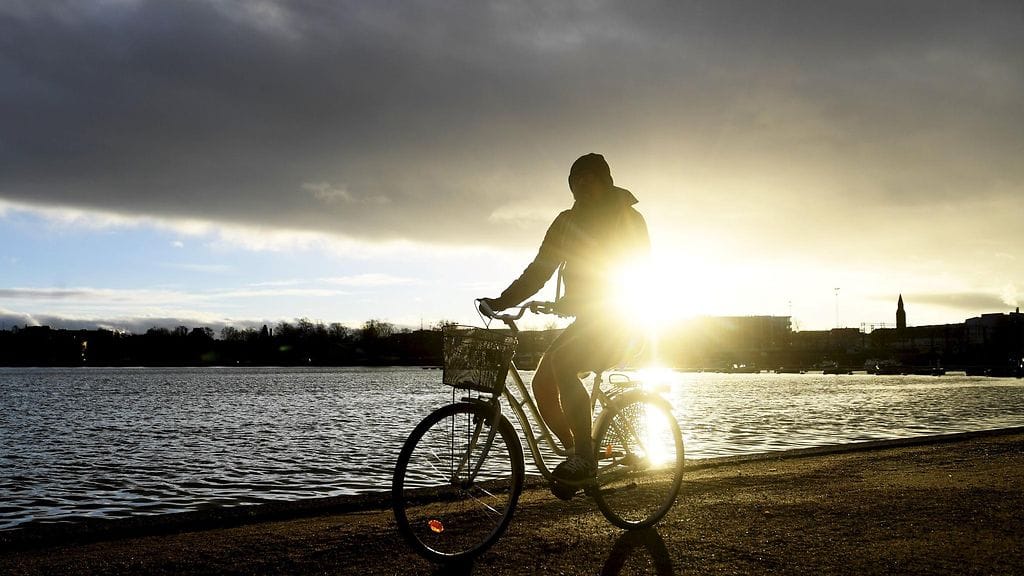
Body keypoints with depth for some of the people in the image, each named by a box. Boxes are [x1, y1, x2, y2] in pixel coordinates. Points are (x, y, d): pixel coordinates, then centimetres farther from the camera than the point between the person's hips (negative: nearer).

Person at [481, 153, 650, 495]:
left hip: (618, 318, -7)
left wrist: (572, 302, -25)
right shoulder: (568, 222, 14)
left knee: (560, 363, -30)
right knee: (542, 383, -5)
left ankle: (585, 457, -24)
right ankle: (576, 454, 12)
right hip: (586, 320, 7)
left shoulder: (629, 219, -2)